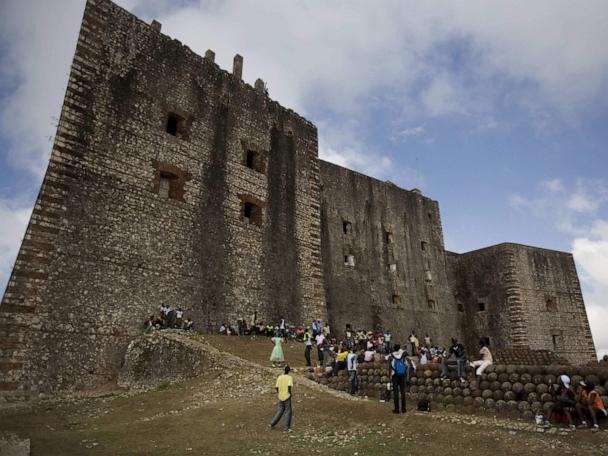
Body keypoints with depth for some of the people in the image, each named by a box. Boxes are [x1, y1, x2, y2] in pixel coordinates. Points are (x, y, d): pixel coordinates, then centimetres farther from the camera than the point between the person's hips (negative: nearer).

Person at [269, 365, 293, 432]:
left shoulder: (279, 377, 3)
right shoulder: (289, 377, -11)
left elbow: (276, 387, 2)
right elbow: (289, 386, -25)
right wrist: (290, 393, -8)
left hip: (281, 397, 5)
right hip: (287, 397, -5)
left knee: (280, 411, 20)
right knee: (288, 412, 7)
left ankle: (272, 424, 20)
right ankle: (286, 428, 9)